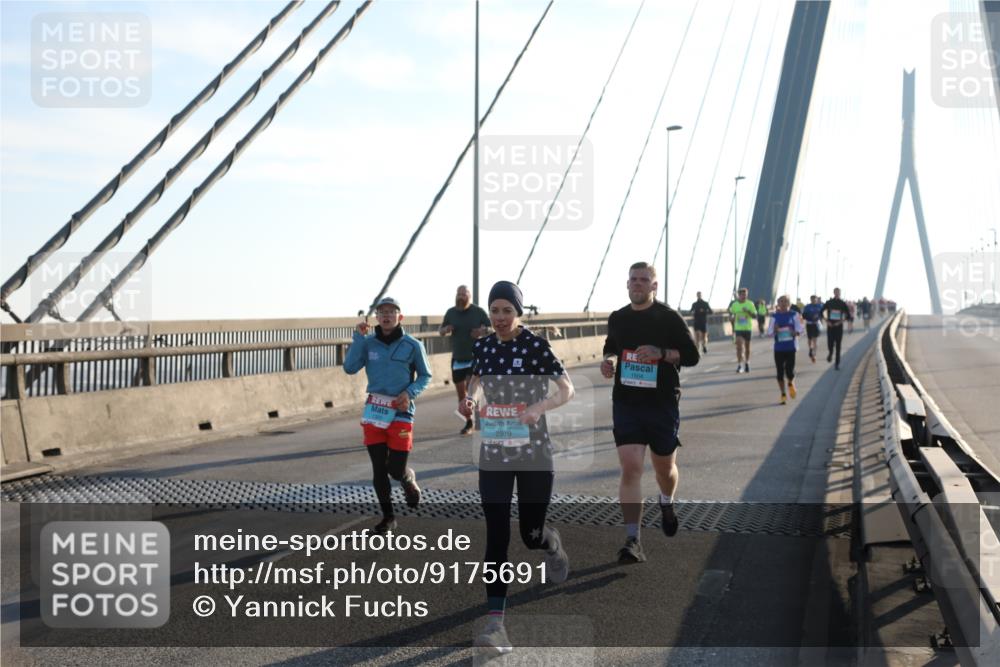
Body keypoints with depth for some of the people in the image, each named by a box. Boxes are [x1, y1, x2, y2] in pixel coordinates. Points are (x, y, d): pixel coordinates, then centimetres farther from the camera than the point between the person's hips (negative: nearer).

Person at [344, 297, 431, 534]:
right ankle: (388, 517, 19)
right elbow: (350, 368, -9)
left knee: (396, 469, -4)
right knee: (379, 468, 5)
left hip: (401, 411, -2)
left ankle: (409, 479, 33)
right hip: (374, 409, 2)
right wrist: (358, 338, -14)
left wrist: (410, 392, -11)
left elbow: (425, 376, 6)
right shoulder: (368, 343, 1)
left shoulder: (412, 345, -4)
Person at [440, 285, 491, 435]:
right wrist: (445, 329, -10)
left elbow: (492, 329, 0)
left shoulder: (479, 311, -6)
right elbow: (440, 331, 14)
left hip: (475, 357, -4)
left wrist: (483, 331, -21)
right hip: (457, 358, 4)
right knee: (460, 392, 7)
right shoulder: (451, 312, 3)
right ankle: (469, 422, 20)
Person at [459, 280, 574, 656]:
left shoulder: (536, 347, -10)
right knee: (497, 536, -6)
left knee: (531, 534, 7)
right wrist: (469, 400, -1)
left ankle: (552, 543, 46)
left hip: (534, 455, -2)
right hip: (493, 457, 3)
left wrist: (540, 406, -26)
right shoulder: (481, 348, 2)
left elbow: (567, 390, -7)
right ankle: (495, 622, -5)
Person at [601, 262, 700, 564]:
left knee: (664, 466, 15)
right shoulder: (617, 318, 7)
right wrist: (608, 360, 2)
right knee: (630, 468, -12)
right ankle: (632, 541, -12)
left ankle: (667, 505, 50)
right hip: (626, 403, 1)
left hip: (663, 403, -1)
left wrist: (661, 353, -20)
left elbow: (692, 355, -4)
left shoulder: (669, 317, -4)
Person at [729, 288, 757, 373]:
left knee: (747, 347, 12)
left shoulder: (750, 304, -2)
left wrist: (748, 311, -19)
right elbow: (731, 315, 14)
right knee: (739, 346, -12)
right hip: (738, 329, -1)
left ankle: (747, 363, 30)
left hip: (748, 328, 1)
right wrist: (731, 317, -5)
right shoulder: (734, 304, 1)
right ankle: (739, 364, -11)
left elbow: (755, 316, -5)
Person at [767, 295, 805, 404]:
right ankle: (783, 395, 16)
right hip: (778, 348, 1)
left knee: (789, 371, -9)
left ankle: (791, 384, 26)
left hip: (791, 347, -1)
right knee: (780, 372, 2)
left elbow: (801, 329, 3)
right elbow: (769, 333, 3)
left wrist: (796, 332, -19)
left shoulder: (794, 315, 1)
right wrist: (774, 331, -19)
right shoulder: (774, 316, 3)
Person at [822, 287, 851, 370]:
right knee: (830, 344, -4)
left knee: (838, 346, -1)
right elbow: (822, 312, 7)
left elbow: (848, 315, 2)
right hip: (830, 326, 0)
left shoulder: (842, 304, 0)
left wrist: (841, 321, -10)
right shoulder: (828, 302, 1)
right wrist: (827, 321, -5)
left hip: (839, 326, 0)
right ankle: (830, 353, 31)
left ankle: (837, 364, 5)